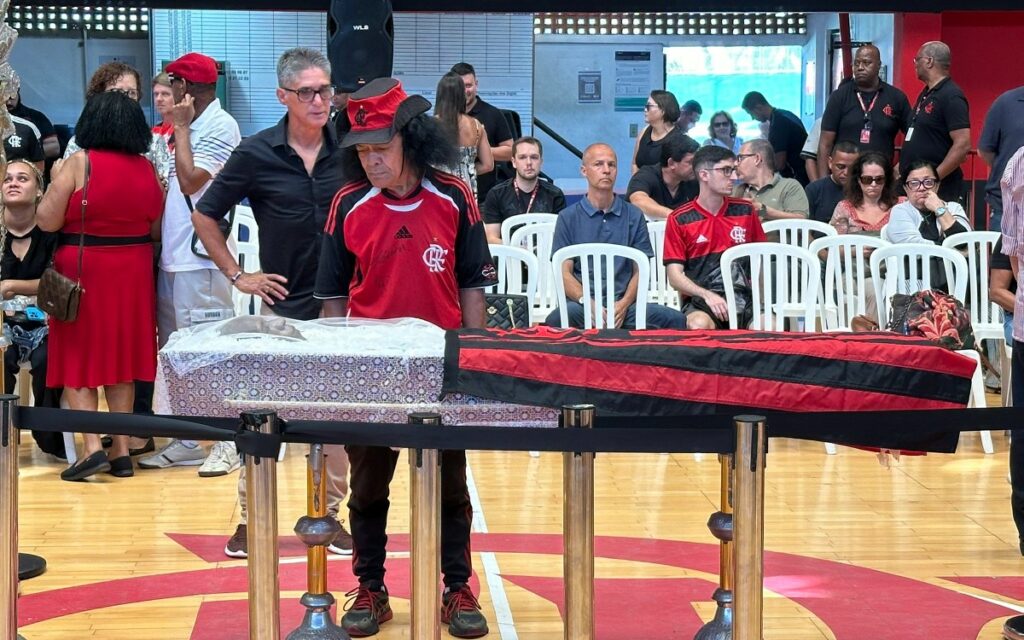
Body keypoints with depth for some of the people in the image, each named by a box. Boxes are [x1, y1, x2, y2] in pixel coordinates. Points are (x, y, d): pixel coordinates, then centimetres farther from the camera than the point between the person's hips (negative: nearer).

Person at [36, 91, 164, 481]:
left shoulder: (79, 163, -12)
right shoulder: (147, 169, 1)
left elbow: (47, 221, -11)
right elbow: (156, 229, 8)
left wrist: (56, 181, 4)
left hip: (83, 271, -4)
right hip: (132, 273, 4)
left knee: (78, 359, 5)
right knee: (121, 358, 14)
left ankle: (93, 448, -7)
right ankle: (122, 450, 15)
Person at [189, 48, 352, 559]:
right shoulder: (256, 154, -6)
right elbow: (205, 216, 5)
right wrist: (237, 276, 2)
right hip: (284, 305, -1)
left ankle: (329, 513, 20)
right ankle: (250, 516, 15)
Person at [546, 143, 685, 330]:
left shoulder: (634, 216, 15)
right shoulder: (568, 217, 11)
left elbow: (641, 270, 11)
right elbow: (564, 272, 3)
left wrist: (624, 304, -9)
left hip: (624, 305, 2)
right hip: (582, 305, -2)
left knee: (674, 319, -26)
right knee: (557, 319, -37)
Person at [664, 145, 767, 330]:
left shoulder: (746, 210, 15)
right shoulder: (680, 219, 6)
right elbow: (675, 276, 1)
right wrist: (707, 295, -16)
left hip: (744, 297, 2)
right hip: (700, 301, -2)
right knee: (699, 325, -37)